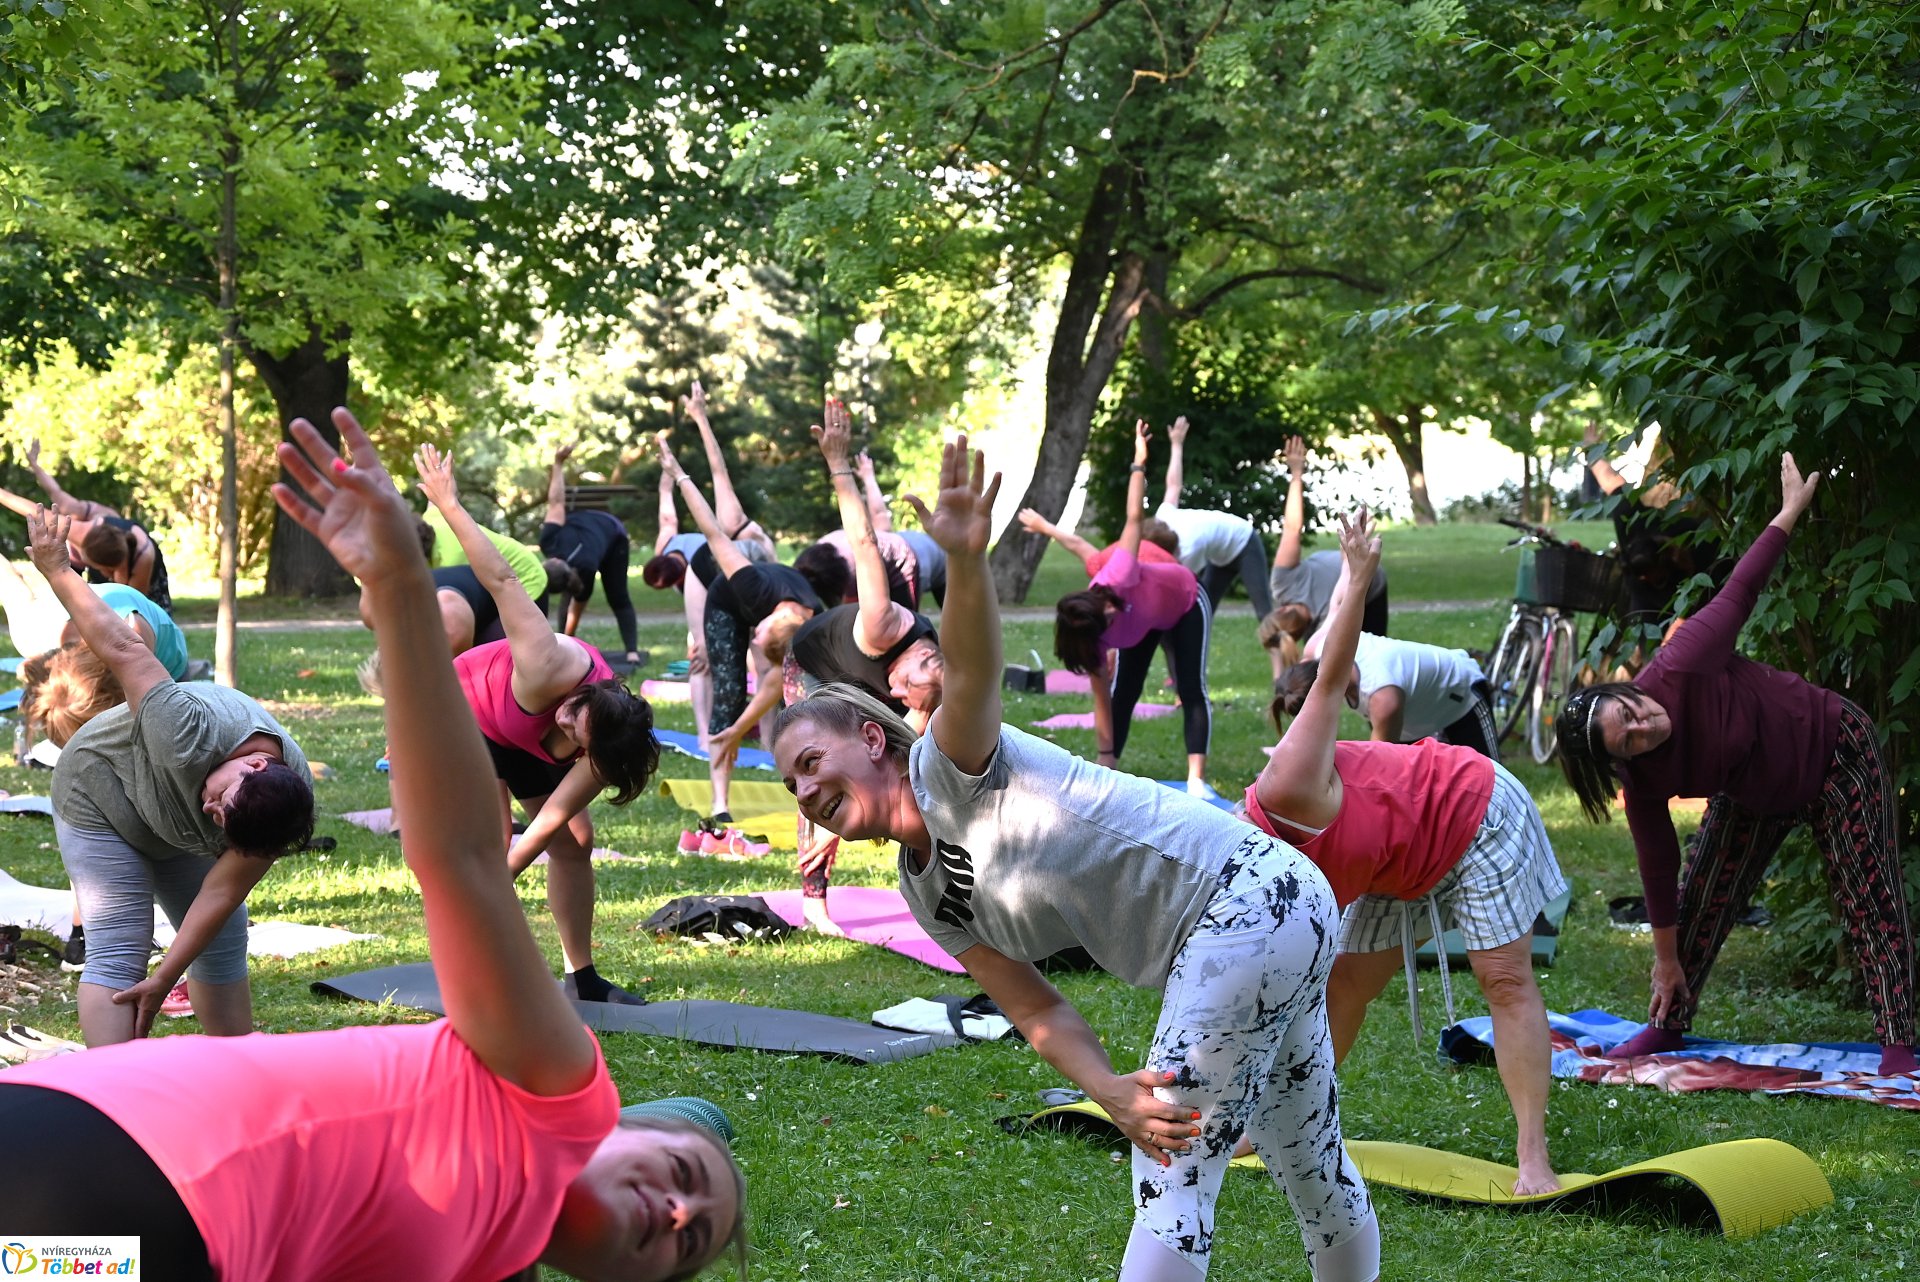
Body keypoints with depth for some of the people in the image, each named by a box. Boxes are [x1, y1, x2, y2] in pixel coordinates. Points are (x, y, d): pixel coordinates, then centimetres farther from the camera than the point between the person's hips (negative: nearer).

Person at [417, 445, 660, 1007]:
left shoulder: (597, 753, -32)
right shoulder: (552, 671, -47)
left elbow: (551, 818, -28)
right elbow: (503, 582, -44)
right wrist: (448, 504, -41)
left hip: (523, 742, 5)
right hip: (465, 709, -5)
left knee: (575, 840, 3)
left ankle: (581, 977, 16)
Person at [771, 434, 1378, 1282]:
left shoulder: (950, 765, -10)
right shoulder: (929, 895, 13)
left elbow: (970, 673, -33)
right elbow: (1035, 1011, 3)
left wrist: (966, 561, -55)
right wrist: (1110, 1093, -17)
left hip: (1247, 894, -9)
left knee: (1171, 1181, -10)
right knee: (1314, 1171, 23)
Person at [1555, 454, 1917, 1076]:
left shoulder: (1678, 671, -36)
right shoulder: (1645, 781, -22)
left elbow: (1738, 593, -23)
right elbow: (1658, 866, -13)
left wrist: (1791, 510, -16)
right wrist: (1666, 960, -8)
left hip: (1837, 750, -4)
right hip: (1756, 798, 4)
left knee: (1870, 899, -6)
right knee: (1699, 900, 4)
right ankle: (1668, 1026, 22)